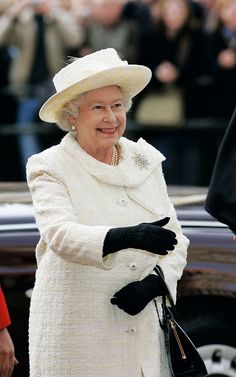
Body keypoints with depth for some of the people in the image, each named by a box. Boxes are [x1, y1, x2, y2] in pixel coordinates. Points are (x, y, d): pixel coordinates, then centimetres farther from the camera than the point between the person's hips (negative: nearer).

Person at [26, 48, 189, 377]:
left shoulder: (145, 160, 9)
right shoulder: (50, 167, -4)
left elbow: (175, 239, 9)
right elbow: (60, 234, -21)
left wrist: (153, 282, -11)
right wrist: (125, 237, -37)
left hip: (142, 326, 4)